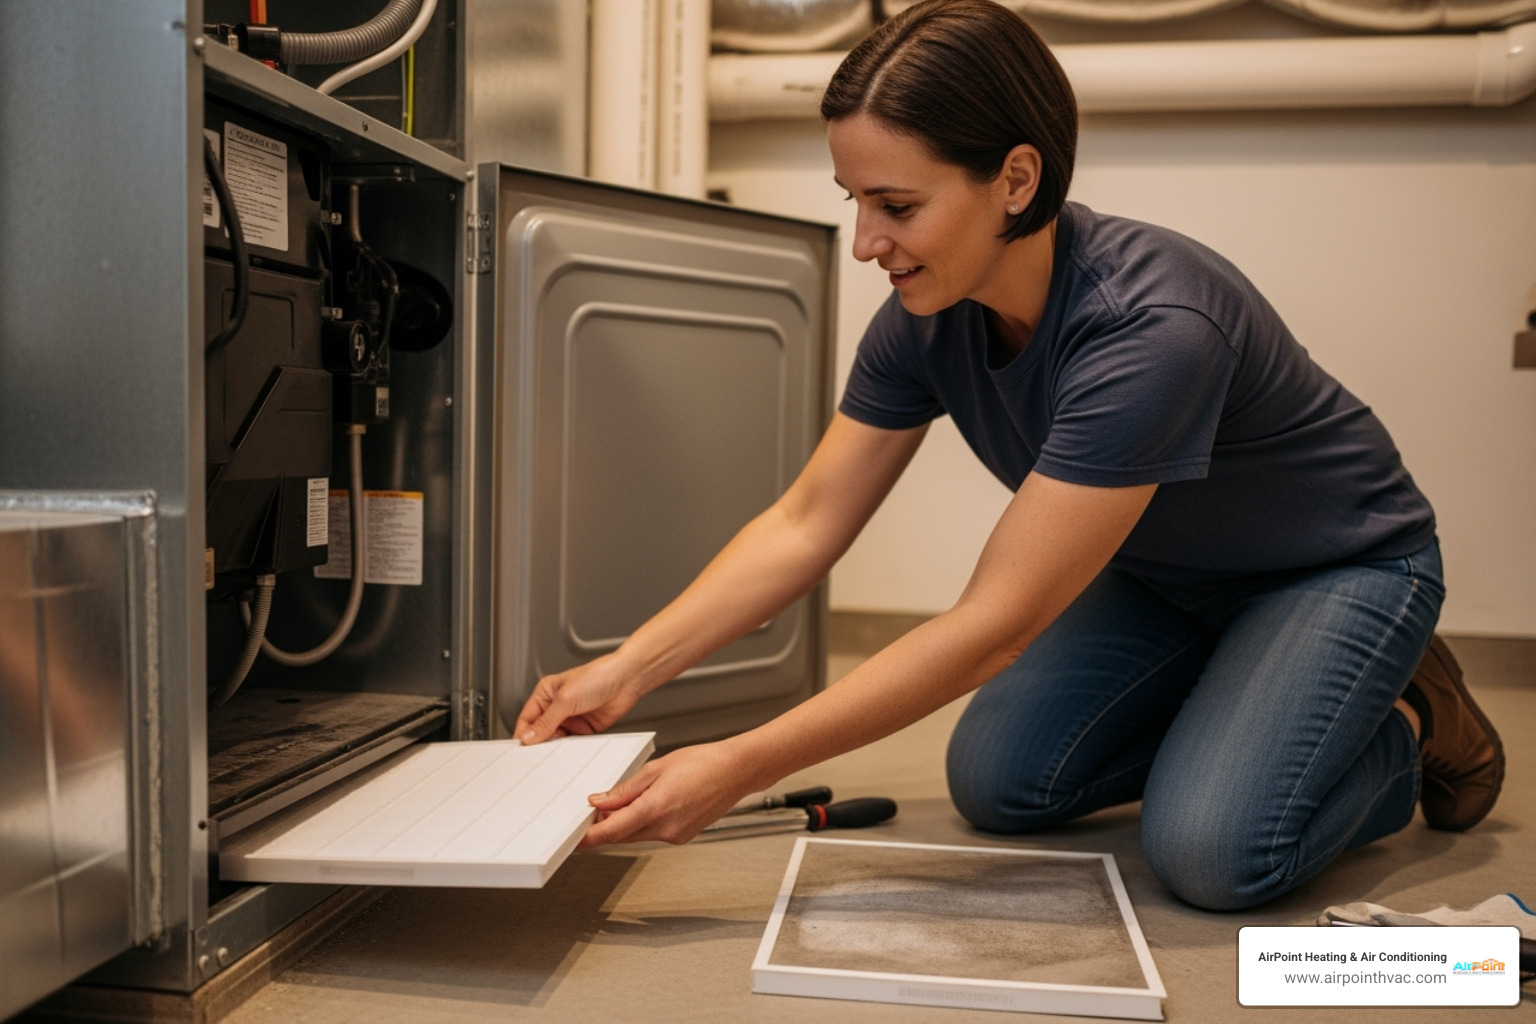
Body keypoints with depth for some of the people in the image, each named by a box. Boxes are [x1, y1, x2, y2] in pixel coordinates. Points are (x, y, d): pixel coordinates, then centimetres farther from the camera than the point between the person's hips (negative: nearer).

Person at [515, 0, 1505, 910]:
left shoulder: (1152, 329, -39)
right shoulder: (927, 318, -17)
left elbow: (992, 625, -39)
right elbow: (806, 524, -12)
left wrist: (742, 767, -40)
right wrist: (628, 671, -22)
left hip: (1343, 567, -5)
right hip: (1163, 578, 6)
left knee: (1210, 849, -25)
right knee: (998, 781, -10)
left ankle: (1405, 730, 5)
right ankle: (1224, 710, 14)